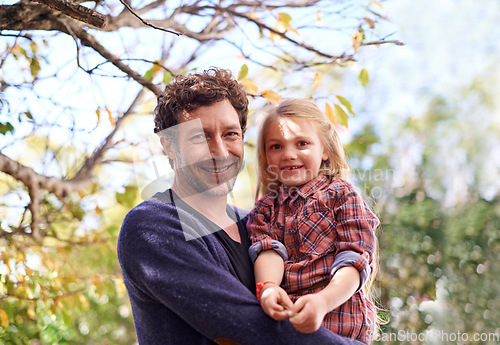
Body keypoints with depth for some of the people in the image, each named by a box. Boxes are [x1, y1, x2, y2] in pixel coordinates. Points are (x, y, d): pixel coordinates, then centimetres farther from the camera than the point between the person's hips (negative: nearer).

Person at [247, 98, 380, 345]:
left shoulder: (340, 193, 7)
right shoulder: (265, 208, 18)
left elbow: (355, 260, -3)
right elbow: (267, 250, 0)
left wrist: (323, 301, -21)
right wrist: (267, 287, -22)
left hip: (338, 322, -2)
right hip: (279, 322, 3)